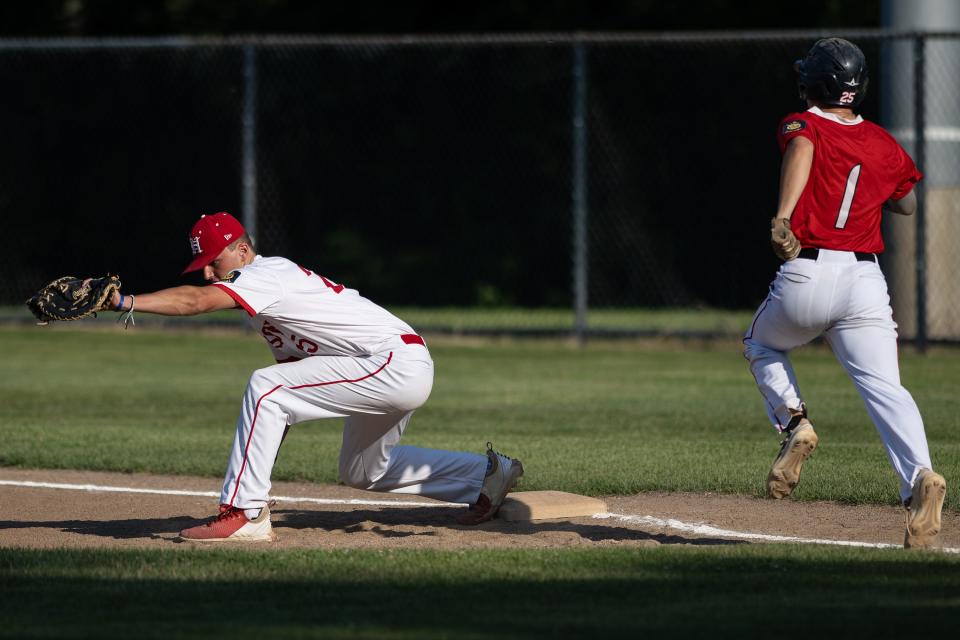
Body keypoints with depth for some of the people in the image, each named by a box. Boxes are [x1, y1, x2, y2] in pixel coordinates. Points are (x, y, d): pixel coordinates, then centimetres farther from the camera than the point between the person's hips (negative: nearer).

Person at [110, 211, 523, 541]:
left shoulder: (267, 276, -15)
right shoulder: (277, 279, 15)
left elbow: (197, 301, -33)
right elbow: (292, 365, 19)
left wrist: (127, 302, -41)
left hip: (396, 363, -11)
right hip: (403, 374, 11)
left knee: (266, 387, -21)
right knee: (362, 471, 28)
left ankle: (245, 513, -22)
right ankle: (487, 474, 36)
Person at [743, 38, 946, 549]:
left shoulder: (801, 126, 3)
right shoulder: (882, 143, 14)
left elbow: (801, 150, -22)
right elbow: (907, 204, 28)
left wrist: (783, 215, -35)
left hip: (806, 276, -2)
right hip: (866, 281, 2)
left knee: (761, 346, 27)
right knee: (883, 384, -9)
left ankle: (794, 422, 2)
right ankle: (919, 477, -33)